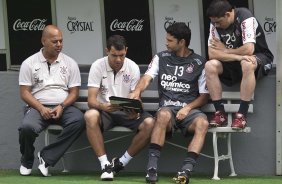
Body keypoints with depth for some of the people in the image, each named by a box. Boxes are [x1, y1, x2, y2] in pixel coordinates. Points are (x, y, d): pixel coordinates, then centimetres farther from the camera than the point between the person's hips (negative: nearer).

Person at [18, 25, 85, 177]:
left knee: (79, 121, -32)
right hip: (37, 106, -2)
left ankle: (47, 157, -22)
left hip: (63, 107, 2)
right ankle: (27, 162, -2)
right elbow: (25, 92, 0)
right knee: (27, 127, -35)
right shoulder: (29, 63, 5)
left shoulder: (70, 63, 10)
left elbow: (74, 92, 7)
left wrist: (61, 107, -13)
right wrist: (41, 108, -16)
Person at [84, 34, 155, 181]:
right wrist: (102, 106, -39)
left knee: (149, 123, -28)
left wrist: (135, 110, -29)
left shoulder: (133, 67, -3)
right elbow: (91, 100, -16)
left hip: (127, 112, 2)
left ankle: (121, 163, -14)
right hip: (105, 111, -2)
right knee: (90, 116, -37)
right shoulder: (98, 66, -9)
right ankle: (105, 165, -30)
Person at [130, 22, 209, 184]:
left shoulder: (199, 63, 8)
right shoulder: (161, 58, 14)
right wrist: (137, 91, -24)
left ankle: (187, 170, -46)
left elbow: (204, 95, 7)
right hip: (168, 108, 0)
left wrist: (188, 107, -11)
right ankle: (152, 167, -39)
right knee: (164, 115, -36)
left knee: (202, 122, -34)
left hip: (190, 109, 0)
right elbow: (147, 78, -1)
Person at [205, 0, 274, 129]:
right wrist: (237, 56, -29)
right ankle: (220, 113, -20)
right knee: (210, 66, -23)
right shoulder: (215, 24, -7)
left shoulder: (245, 18, -22)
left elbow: (248, 50, -31)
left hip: (259, 58, -5)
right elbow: (212, 53, -15)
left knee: (247, 64, -39)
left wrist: (225, 50, -15)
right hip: (233, 63, 5)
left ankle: (242, 114, -32)